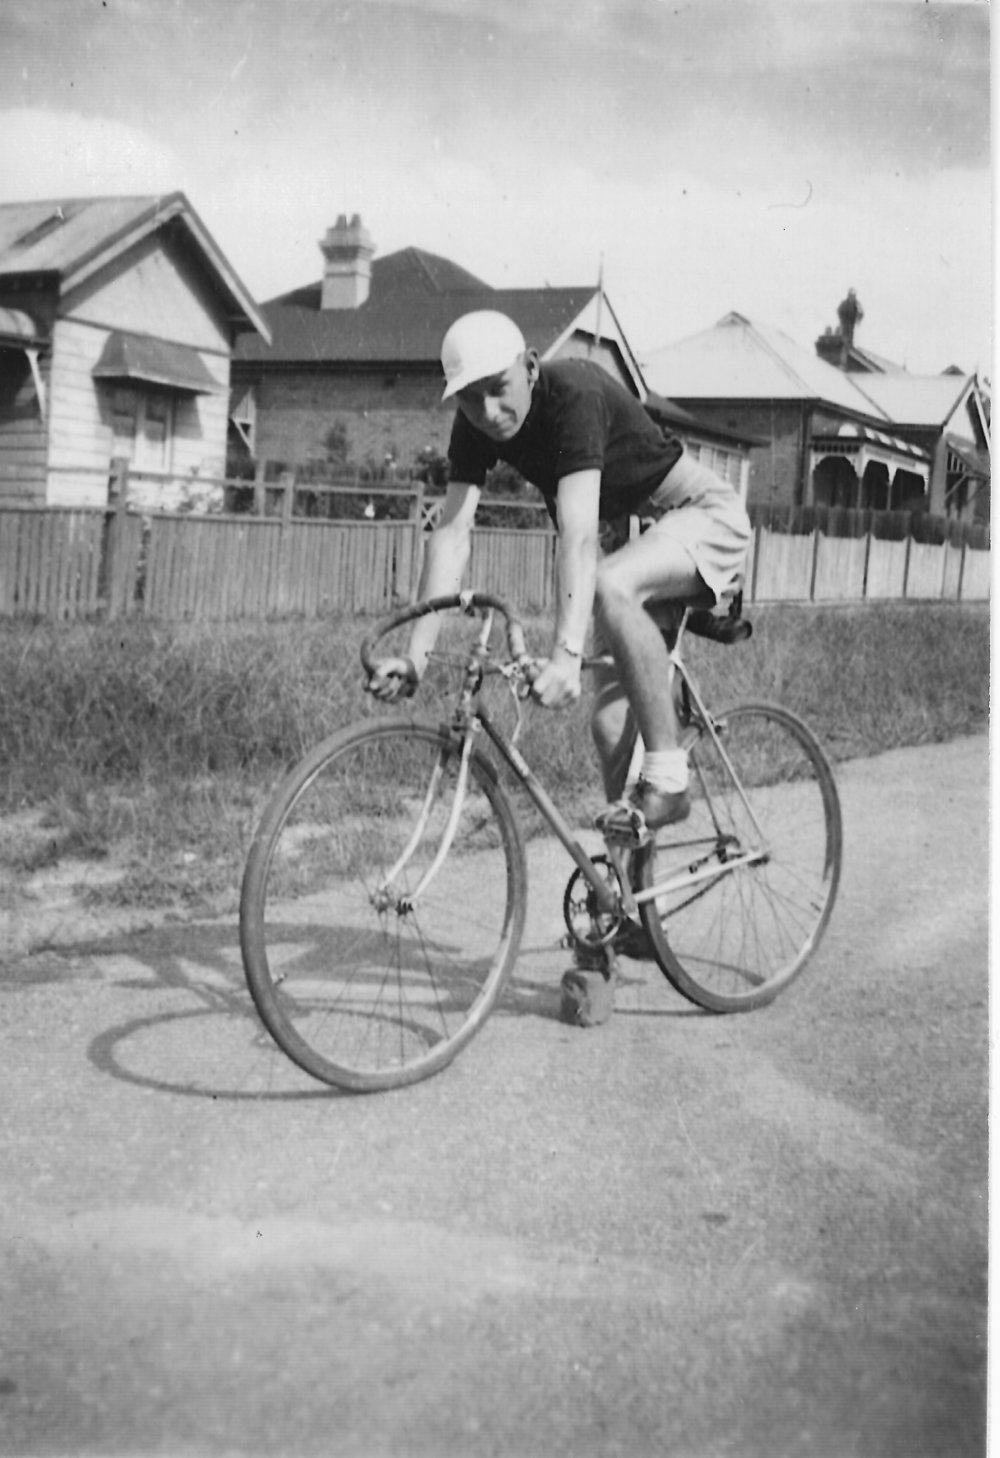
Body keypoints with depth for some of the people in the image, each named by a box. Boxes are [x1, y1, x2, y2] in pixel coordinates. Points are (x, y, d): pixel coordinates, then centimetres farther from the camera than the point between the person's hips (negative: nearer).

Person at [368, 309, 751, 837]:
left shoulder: (574, 394, -30)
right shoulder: (475, 428, -11)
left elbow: (578, 531, -42)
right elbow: (451, 533, -18)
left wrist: (567, 654, -52)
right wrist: (417, 653, -29)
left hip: (704, 513, -7)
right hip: (633, 533, 7)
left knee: (611, 584, -37)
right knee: (610, 722, -2)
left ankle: (667, 778, -26)